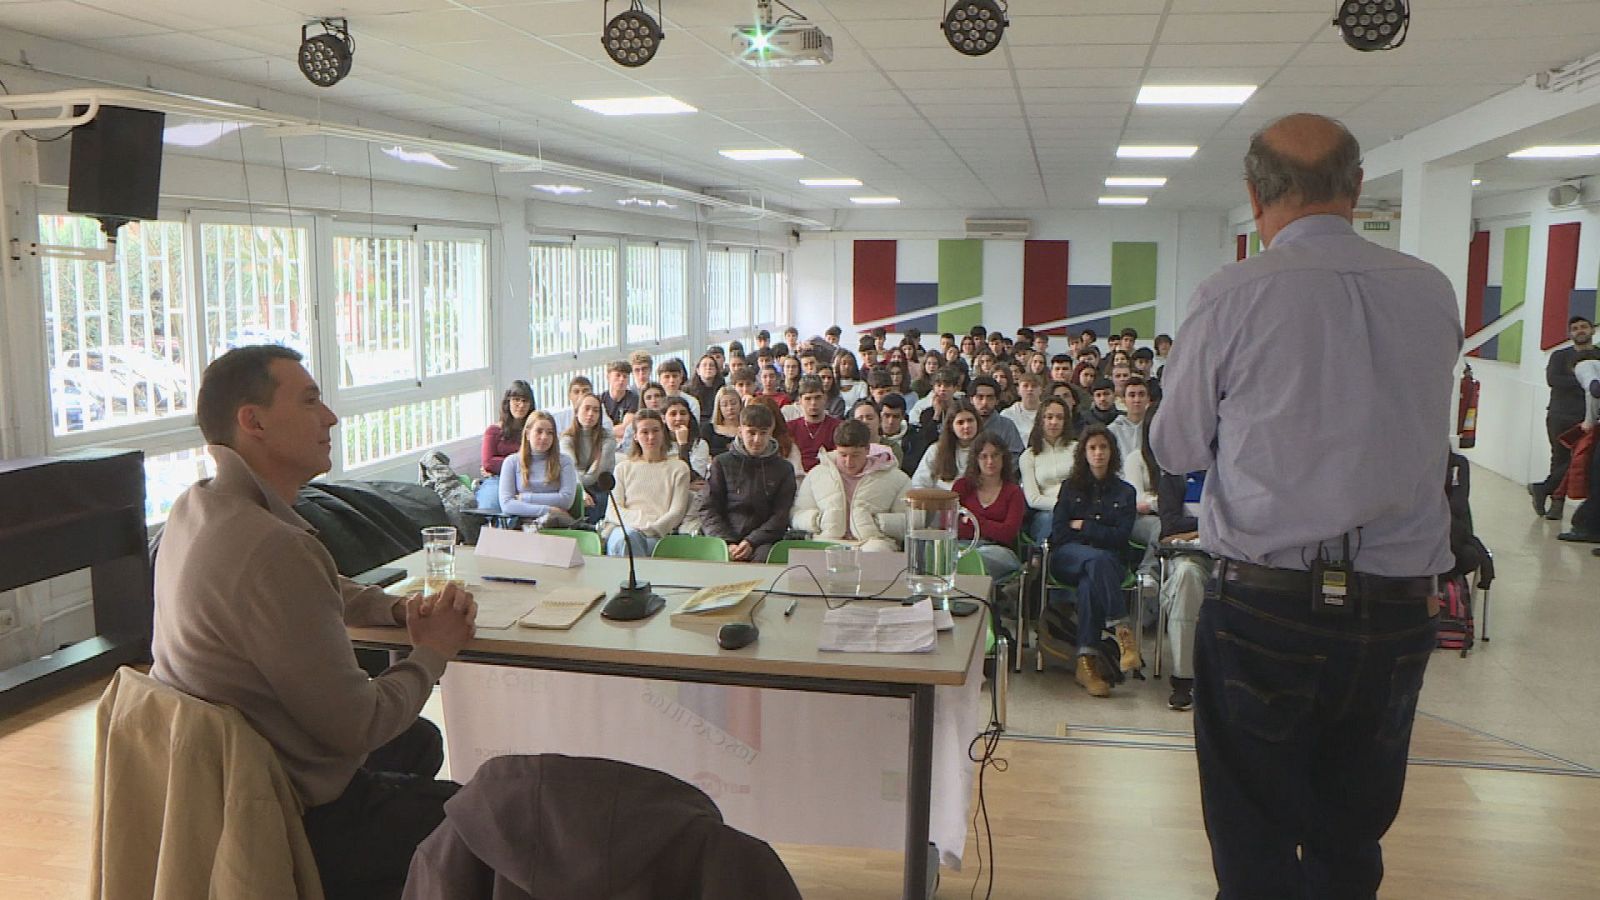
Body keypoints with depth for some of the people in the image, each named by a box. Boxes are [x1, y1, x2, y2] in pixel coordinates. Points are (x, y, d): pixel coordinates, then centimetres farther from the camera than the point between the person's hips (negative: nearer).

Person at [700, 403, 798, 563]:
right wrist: (727, 543, -9)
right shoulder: (722, 463, 12)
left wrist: (751, 542, -11)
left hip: (763, 541, 0)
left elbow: (780, 515, 4)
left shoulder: (784, 469, 12)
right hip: (722, 539, 1)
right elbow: (709, 511, 7)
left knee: (765, 555, -35)